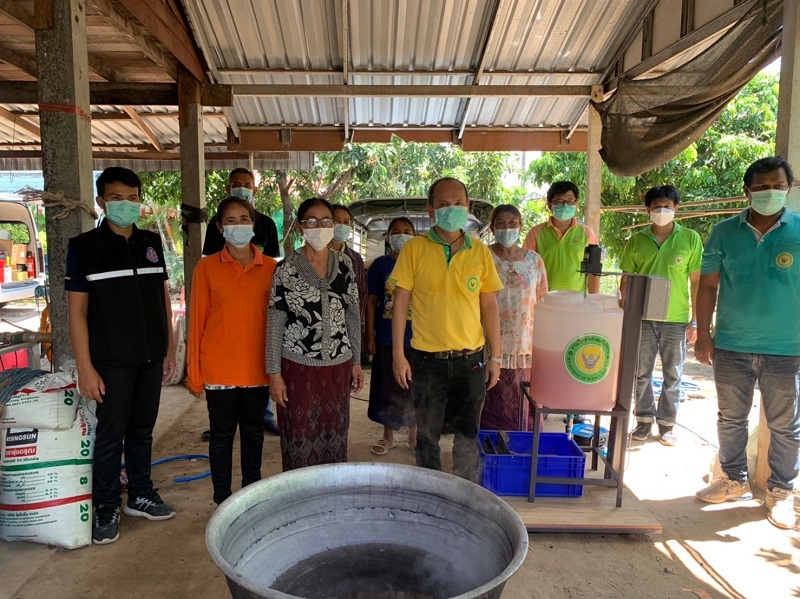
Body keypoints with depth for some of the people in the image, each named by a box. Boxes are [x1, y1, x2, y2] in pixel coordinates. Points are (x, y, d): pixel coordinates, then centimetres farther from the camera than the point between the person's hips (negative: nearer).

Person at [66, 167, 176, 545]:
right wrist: (85, 367, -12)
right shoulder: (84, 247, -6)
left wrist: (169, 348, 8)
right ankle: (106, 508, 21)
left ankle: (140, 495, 30)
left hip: (151, 357, 4)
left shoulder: (151, 243, 6)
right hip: (112, 361, -4)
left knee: (142, 430, 14)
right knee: (111, 435, 5)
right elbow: (76, 310, -8)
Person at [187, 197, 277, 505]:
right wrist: (194, 373, 0)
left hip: (258, 369, 2)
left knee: (253, 433, 14)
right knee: (222, 435, 11)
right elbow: (197, 320, 0)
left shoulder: (271, 268, 0)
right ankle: (222, 501, 26)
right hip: (219, 370, -1)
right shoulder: (207, 267, -2)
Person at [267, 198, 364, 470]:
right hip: (298, 367, -3)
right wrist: (274, 373, -7)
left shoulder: (344, 264, 3)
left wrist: (356, 361, 8)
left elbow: (353, 315, 9)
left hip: (338, 366, 3)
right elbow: (274, 324, -4)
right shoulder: (286, 270, -6)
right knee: (301, 442, 6)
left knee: (335, 439, 12)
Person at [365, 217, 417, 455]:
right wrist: (370, 335, -2)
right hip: (386, 339, 0)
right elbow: (372, 301, 2)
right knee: (387, 389, 10)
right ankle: (388, 436, 28)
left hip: (416, 339, 0)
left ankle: (414, 435, 30)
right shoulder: (380, 265, 0)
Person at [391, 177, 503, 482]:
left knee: (468, 434, 14)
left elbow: (489, 306, 6)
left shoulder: (480, 252, 2)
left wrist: (495, 356, 4)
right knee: (428, 436, 13)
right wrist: (398, 354, -6)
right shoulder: (414, 249, -4)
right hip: (427, 361, -1)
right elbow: (401, 303, -3)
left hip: (470, 359, 2)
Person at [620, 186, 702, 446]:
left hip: (676, 319, -1)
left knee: (672, 375, 9)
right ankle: (644, 420, 24)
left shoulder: (690, 238, 0)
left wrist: (695, 320, -2)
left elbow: (697, 281, 1)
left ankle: (667, 423, 23)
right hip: (642, 318, 1)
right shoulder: (636, 241, 3)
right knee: (641, 373, 9)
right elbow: (626, 279, 7)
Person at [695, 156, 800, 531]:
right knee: (731, 418, 14)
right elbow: (708, 285, 4)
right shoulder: (725, 232, 2)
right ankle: (735, 480, 32)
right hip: (731, 347, 2)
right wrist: (703, 334, 0)